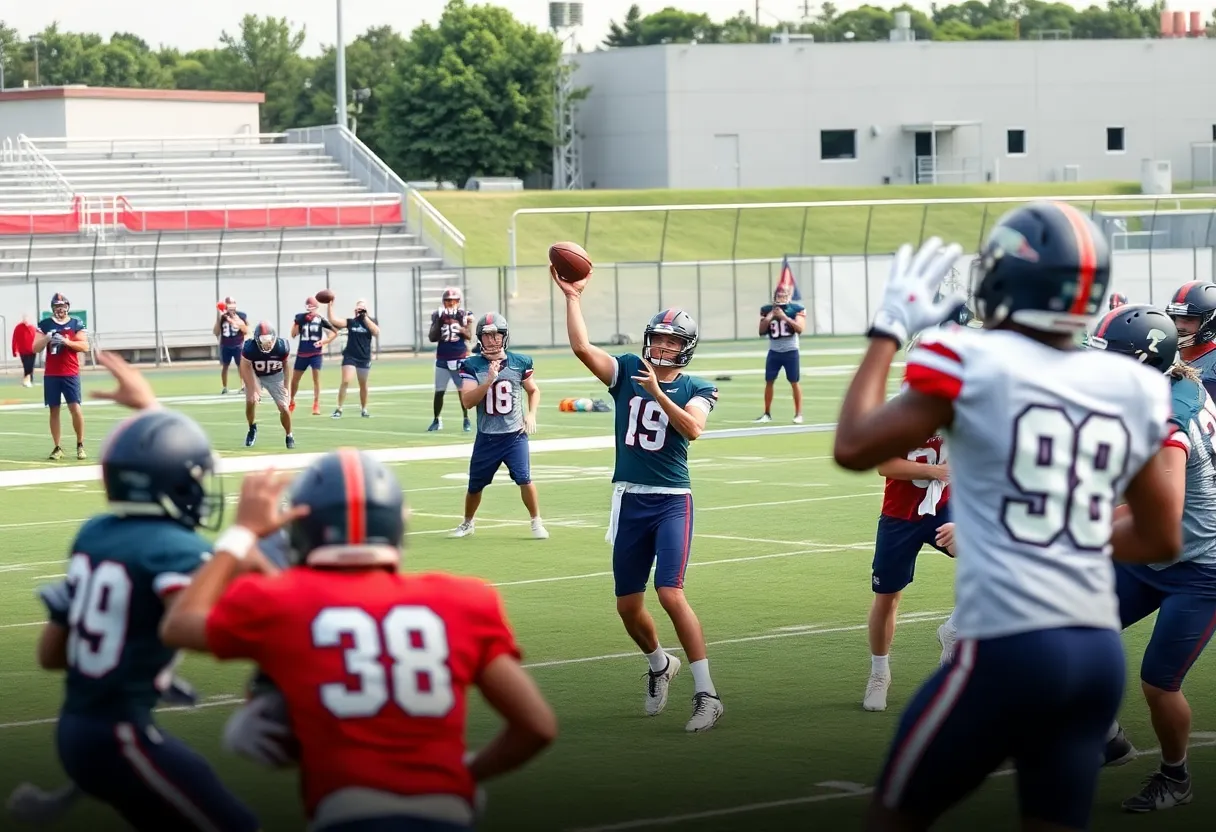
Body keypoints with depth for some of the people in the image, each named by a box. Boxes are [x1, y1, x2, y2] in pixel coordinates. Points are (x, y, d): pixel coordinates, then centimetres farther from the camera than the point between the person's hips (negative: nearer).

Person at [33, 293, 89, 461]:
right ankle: (57, 448, 7)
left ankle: (80, 445, 5)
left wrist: (66, 341, -17)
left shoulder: (76, 324, 3)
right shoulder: (45, 324, 6)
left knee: (75, 408, -9)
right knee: (54, 410, 3)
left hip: (71, 373, -1)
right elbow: (35, 348, 3)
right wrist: (46, 338, -16)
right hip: (51, 374, 1)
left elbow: (85, 346, -4)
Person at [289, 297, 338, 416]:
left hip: (316, 353, -3)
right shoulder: (300, 317, -1)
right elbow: (294, 335, -2)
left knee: (316, 378, -10)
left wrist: (325, 342, -10)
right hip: (302, 353, 3)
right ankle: (291, 402, 32)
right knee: (294, 379, 12)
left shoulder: (320, 320, -5)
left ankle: (316, 405, -4)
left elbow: (335, 332, 2)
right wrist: (297, 322, -17)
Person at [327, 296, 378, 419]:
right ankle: (339, 409, -9)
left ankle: (364, 409, 28)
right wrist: (330, 306, -17)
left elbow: (376, 332, -18)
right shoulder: (351, 321, 0)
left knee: (363, 385, 13)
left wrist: (365, 318, -19)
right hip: (350, 356, -1)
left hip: (365, 358, 1)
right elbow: (333, 320, -9)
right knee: (345, 381, -14)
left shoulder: (371, 321, 1)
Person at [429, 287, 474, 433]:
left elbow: (469, 336, -10)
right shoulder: (438, 316, 3)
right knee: (439, 391, 1)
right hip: (443, 360, 1)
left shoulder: (464, 315, -1)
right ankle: (437, 420, 13)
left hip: (460, 359, -1)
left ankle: (467, 420, 8)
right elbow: (432, 338, -1)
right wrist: (438, 323, -13)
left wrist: (458, 323, -23)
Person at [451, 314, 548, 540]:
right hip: (486, 437, 1)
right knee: (475, 485, 12)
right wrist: (489, 380, -25)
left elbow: (533, 390, 15)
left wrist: (531, 414, -1)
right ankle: (467, 523, 36)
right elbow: (467, 401, -15)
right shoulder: (472, 366, -5)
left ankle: (537, 522, 1)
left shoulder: (519, 363, 0)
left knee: (524, 479, -16)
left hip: (515, 435, -1)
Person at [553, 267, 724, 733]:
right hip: (629, 500, 4)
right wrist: (572, 297, -7)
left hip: (671, 501, -4)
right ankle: (659, 665, 42)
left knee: (670, 593, -19)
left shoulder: (696, 389, 0)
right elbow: (582, 348, -7)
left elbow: (693, 428, -20)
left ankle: (706, 694, -13)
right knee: (628, 606, 11)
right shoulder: (627, 371, 6)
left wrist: (657, 393, -25)